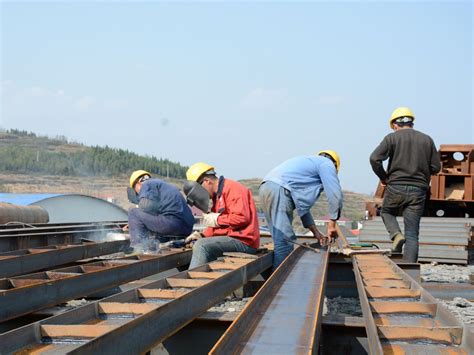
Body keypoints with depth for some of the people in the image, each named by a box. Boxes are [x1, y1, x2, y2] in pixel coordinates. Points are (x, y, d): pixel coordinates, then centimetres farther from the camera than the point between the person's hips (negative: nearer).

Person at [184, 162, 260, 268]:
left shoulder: (232, 188, -10)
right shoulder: (218, 194, 20)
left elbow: (242, 218, -23)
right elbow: (217, 226, 20)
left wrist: (217, 219, -12)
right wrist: (203, 235, 2)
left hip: (244, 241, -11)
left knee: (202, 245, -23)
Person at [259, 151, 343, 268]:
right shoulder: (327, 163, 11)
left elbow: (303, 205, 34)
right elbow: (335, 196, 0)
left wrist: (315, 232, 32)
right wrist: (332, 225, 9)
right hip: (279, 190, -9)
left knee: (281, 239, 11)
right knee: (284, 241, -10)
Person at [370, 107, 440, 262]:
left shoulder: (391, 138, 0)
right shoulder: (427, 140, 8)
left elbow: (375, 158, -11)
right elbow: (436, 167, 8)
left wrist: (383, 177, 4)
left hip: (396, 187, -2)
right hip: (418, 190, 2)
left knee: (387, 212, 27)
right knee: (412, 234, 4)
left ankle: (396, 235, 0)